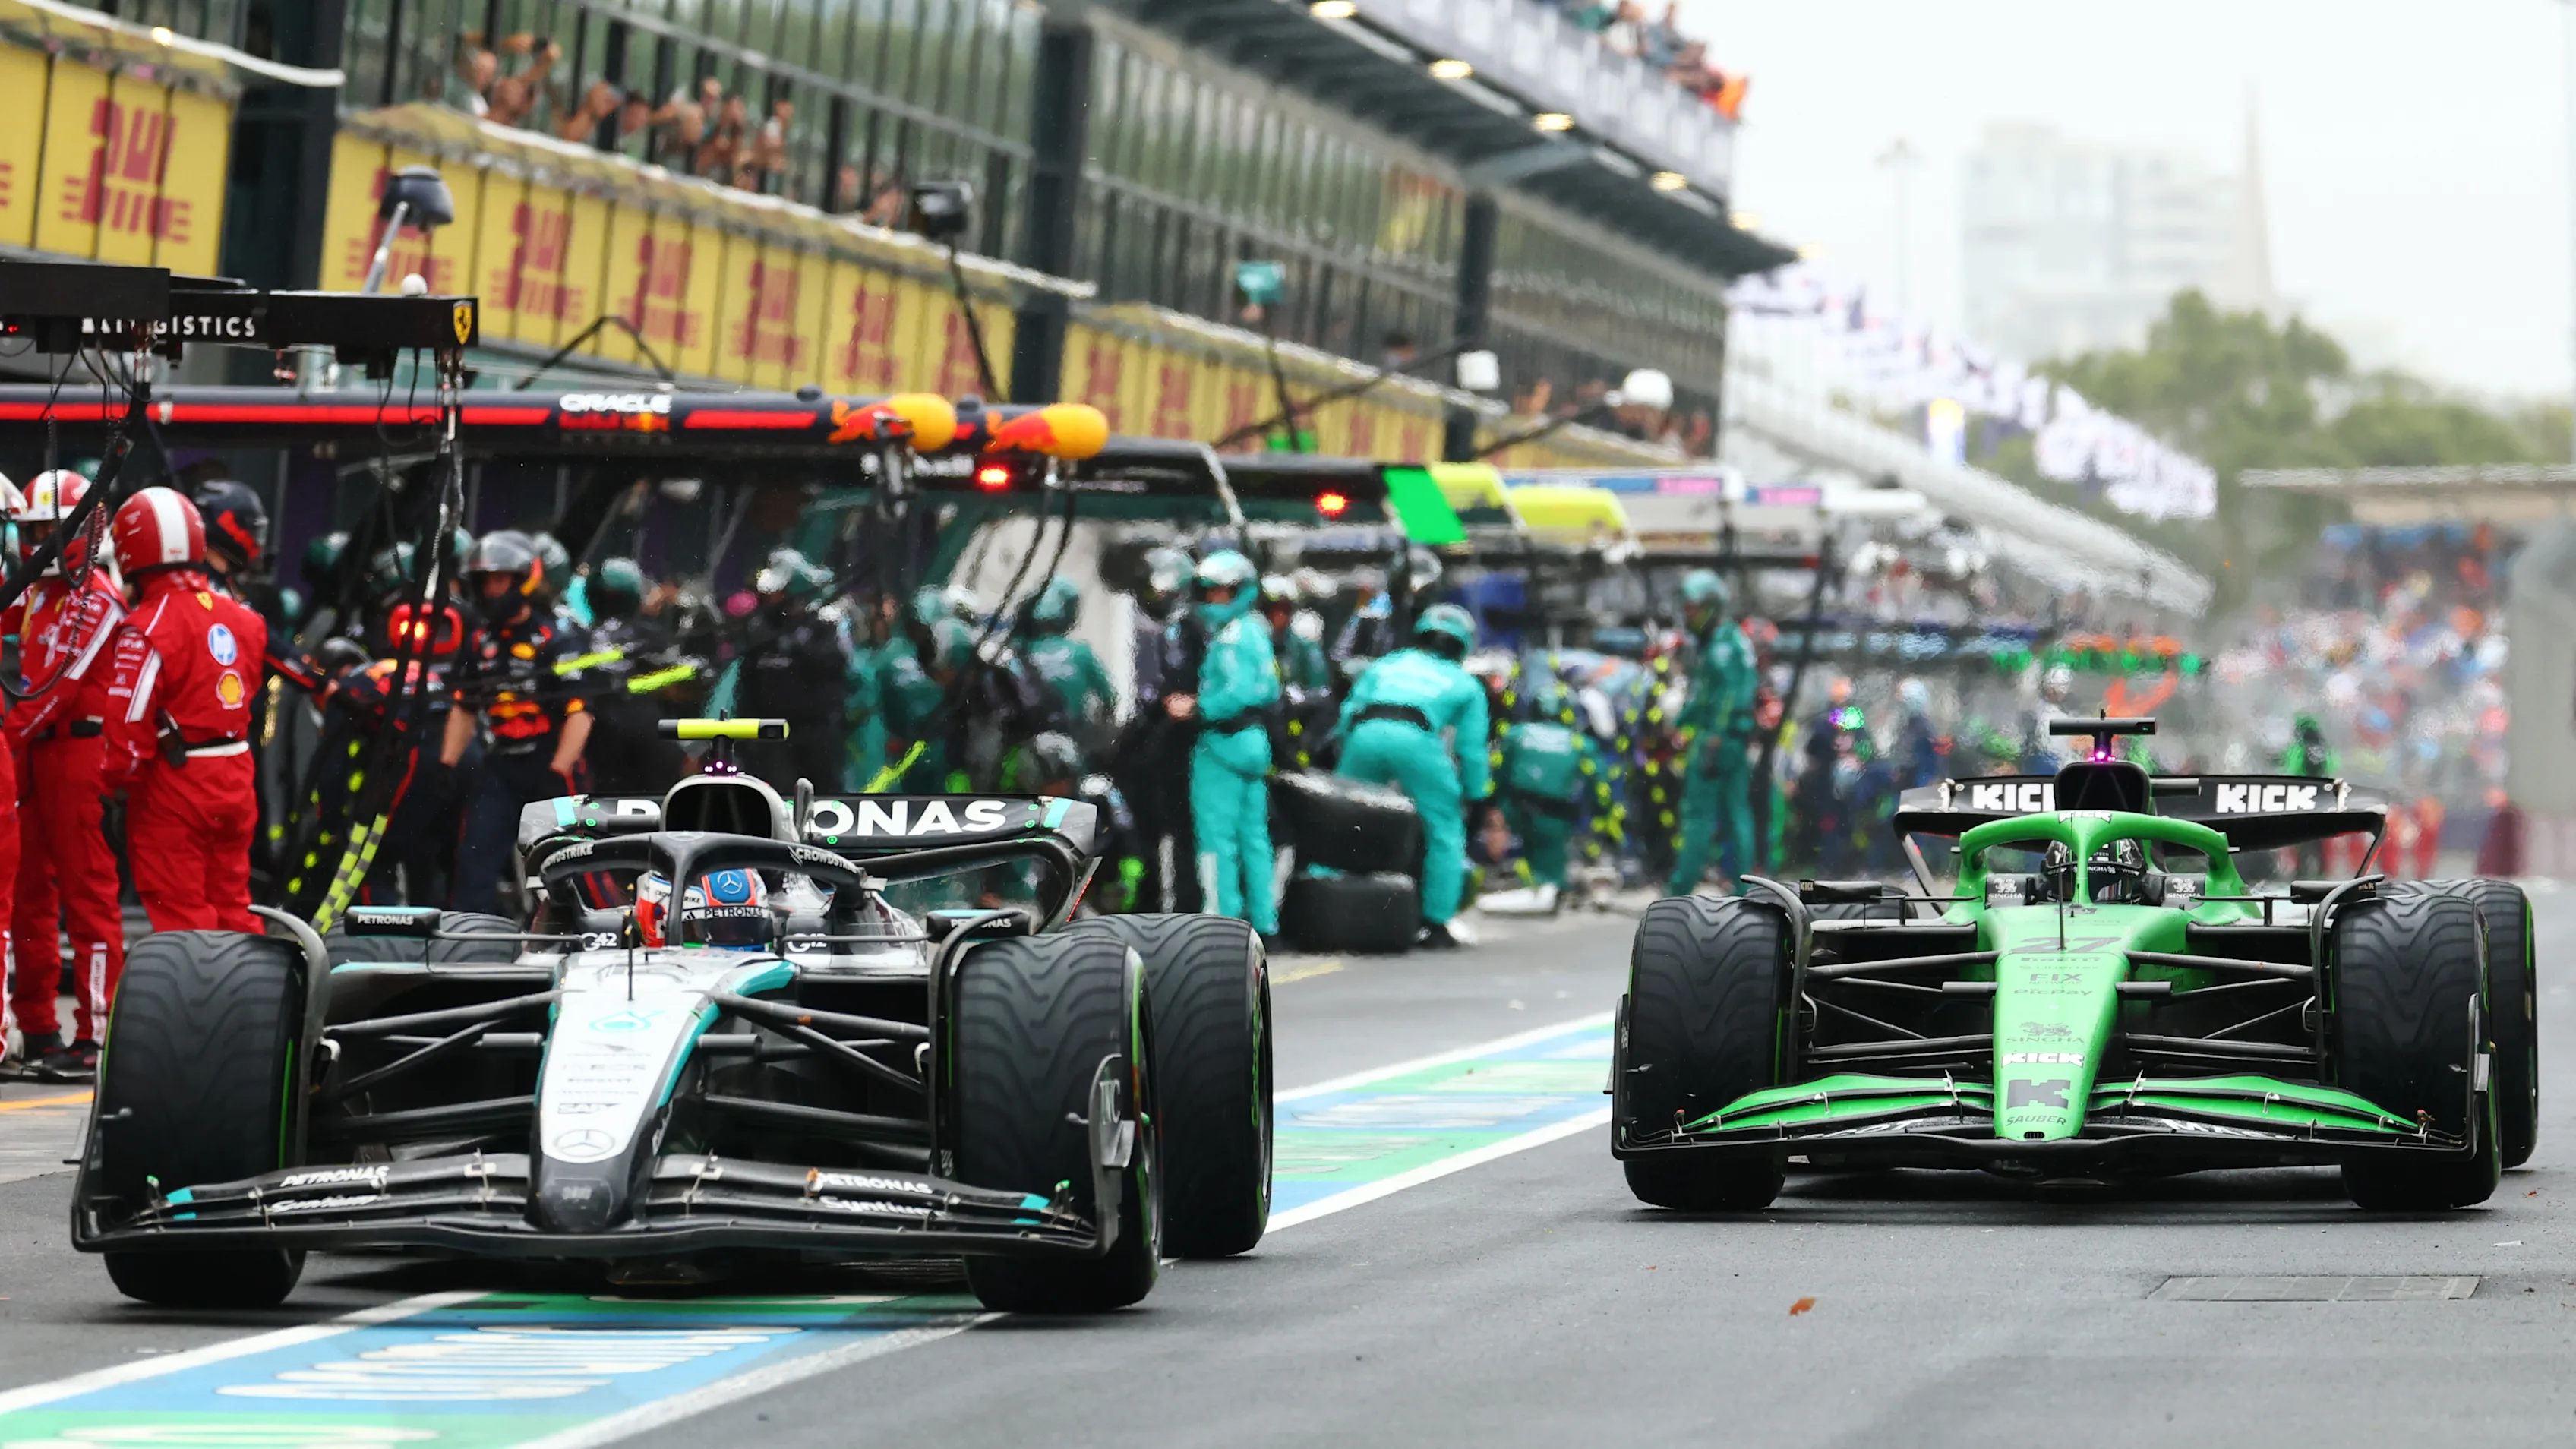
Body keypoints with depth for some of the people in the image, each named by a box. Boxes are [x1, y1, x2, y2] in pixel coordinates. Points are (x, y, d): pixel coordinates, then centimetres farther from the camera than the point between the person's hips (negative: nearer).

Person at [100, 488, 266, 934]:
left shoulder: (148, 629, -18)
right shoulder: (240, 616, 2)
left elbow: (128, 727, -17)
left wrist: (114, 777, -2)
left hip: (173, 787, -6)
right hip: (236, 781, 6)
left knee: (181, 917, 2)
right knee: (233, 909, 17)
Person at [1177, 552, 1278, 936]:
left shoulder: (1231, 637, -14)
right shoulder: (1257, 631, 17)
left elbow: (1239, 692, -24)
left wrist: (1197, 710, -18)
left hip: (1223, 742, -10)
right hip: (1254, 742, 10)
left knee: (1216, 834, -8)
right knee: (1252, 833, 13)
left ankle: (1223, 914, -11)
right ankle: (1263, 917, 16)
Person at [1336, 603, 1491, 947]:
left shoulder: (1386, 665, 34)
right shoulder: (1464, 683, 30)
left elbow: (1349, 711, 25)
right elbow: (1471, 748, 25)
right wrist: (1474, 797, 34)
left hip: (1364, 736, 2)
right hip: (1417, 738, -2)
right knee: (1444, 832, 10)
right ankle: (1436, 923, 7)